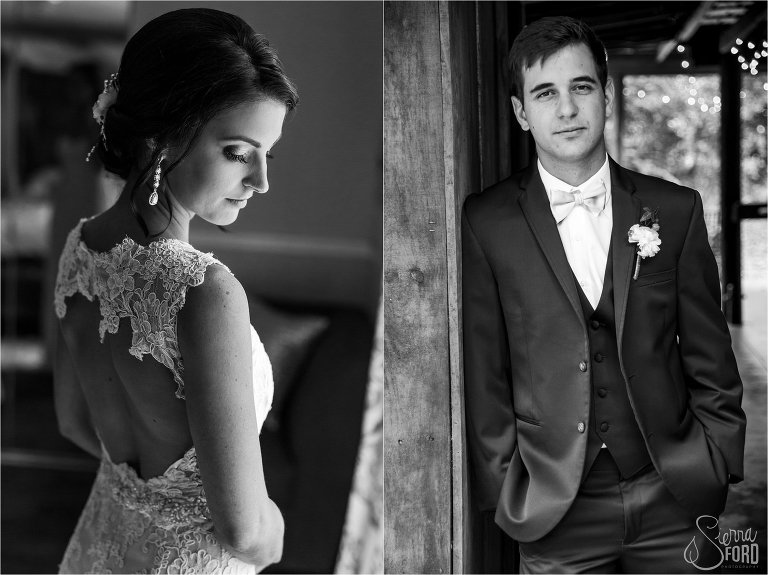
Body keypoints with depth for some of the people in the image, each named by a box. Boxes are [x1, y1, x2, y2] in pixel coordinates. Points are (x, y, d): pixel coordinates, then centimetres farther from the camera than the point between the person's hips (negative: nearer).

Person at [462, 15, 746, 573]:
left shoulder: (676, 210, 2)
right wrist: (503, 483, -2)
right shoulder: (486, 224, -3)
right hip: (554, 509, -1)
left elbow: (710, 358, 5)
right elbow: (483, 373, -1)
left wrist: (717, 468, 1)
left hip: (670, 498, 2)